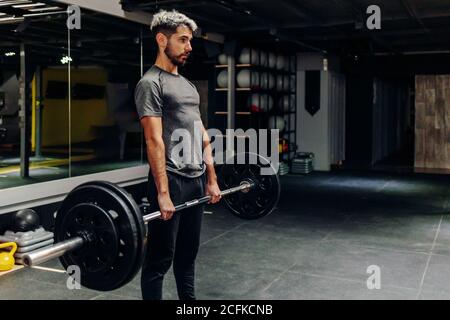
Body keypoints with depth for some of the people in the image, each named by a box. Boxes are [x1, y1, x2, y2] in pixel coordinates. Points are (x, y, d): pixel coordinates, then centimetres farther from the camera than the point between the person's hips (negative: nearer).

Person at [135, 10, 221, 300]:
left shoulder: (188, 85, 17)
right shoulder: (151, 84, -11)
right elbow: (154, 140, -20)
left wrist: (212, 179, 14)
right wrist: (163, 192, -24)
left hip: (197, 179, 9)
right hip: (172, 180, -9)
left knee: (188, 253, 19)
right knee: (160, 258, 1)